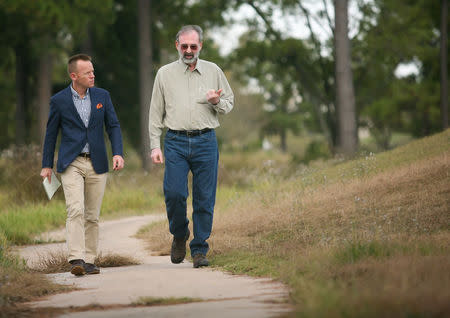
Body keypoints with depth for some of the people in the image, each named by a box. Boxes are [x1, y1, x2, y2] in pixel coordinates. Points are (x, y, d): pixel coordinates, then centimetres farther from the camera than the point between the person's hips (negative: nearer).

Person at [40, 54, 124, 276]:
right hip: (71, 163, -3)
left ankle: (89, 261, 11)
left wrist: (117, 153, -7)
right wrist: (47, 165, 7)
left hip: (97, 164, 3)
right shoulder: (59, 101, 0)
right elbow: (51, 133, 7)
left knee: (92, 215, 5)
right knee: (75, 210, -17)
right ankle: (76, 260, -23)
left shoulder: (102, 96, 6)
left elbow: (113, 126, 8)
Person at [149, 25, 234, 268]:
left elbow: (229, 103, 17)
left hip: (206, 141, 1)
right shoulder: (165, 74, 9)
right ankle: (179, 234, 13)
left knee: (204, 198, -2)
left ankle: (199, 250, 6)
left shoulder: (213, 71, 10)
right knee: (174, 193, -13)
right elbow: (156, 113, 10)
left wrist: (217, 102, -6)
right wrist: (155, 146, 2)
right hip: (176, 142, 0)